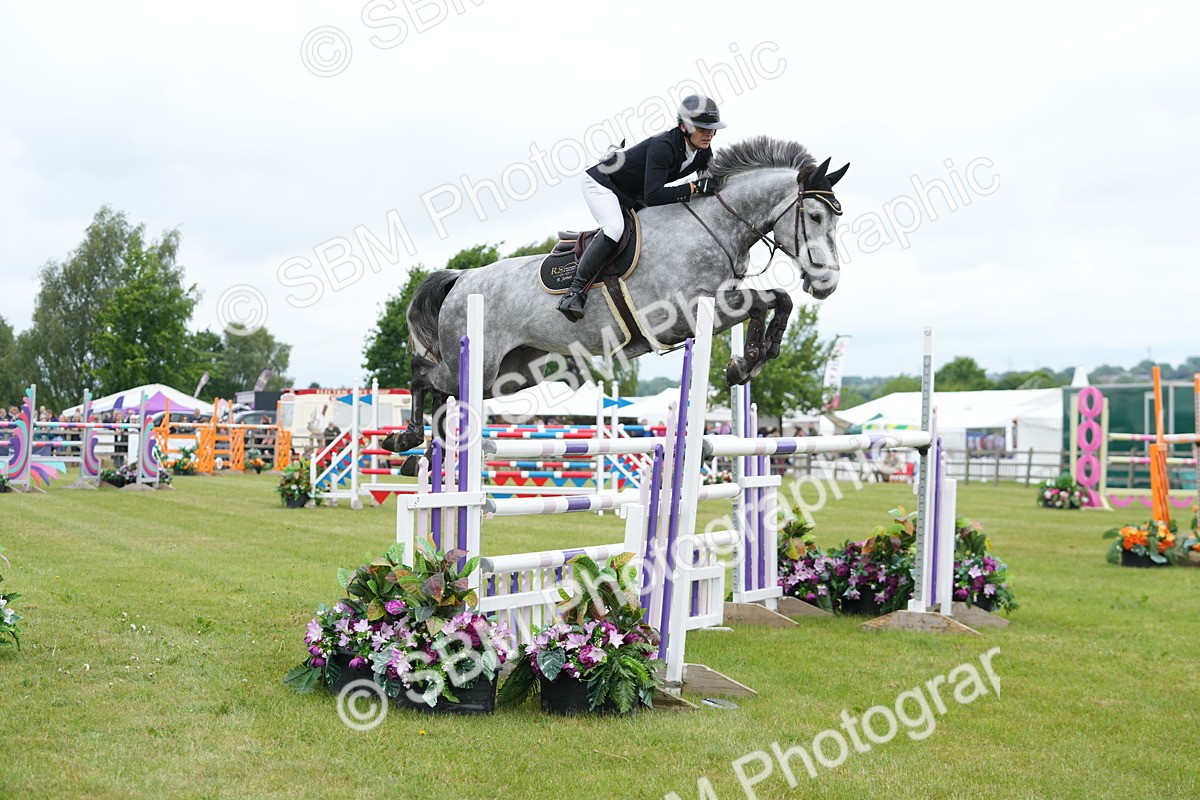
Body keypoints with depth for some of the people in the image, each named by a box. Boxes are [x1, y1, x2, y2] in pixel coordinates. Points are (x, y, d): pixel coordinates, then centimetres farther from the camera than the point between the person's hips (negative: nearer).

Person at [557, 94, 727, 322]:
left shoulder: (704, 153, -9)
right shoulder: (663, 147, -34)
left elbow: (715, 183, 7)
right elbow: (653, 196, -42)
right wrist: (695, 187, -41)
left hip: (632, 196, 9)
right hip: (600, 183, -9)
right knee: (614, 227, -33)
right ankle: (575, 290, -29)